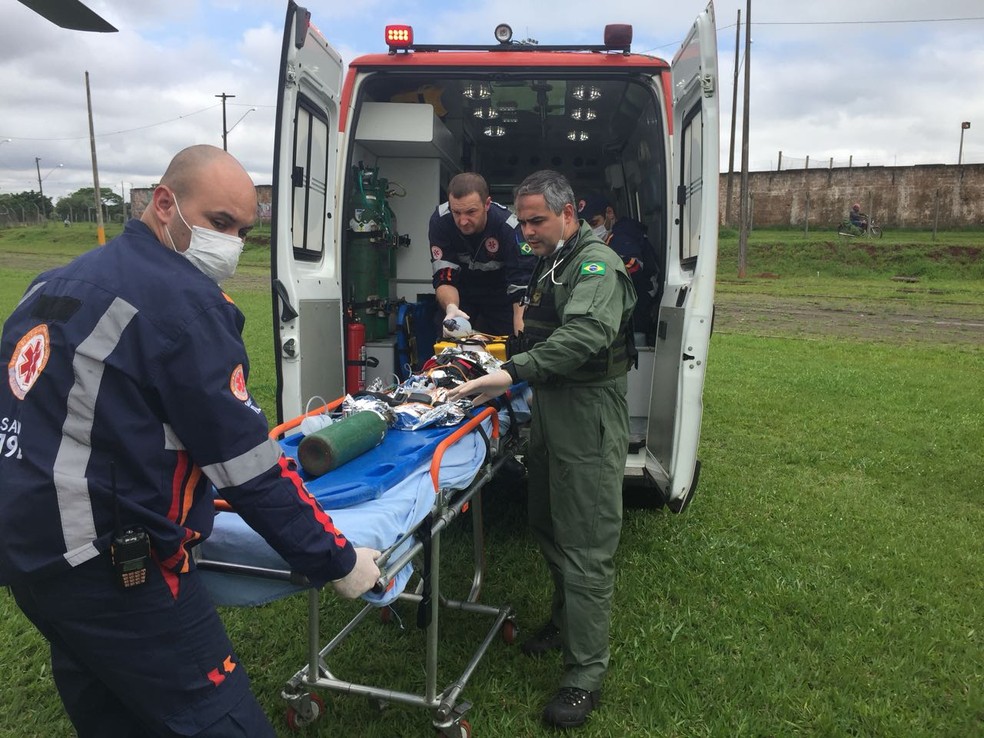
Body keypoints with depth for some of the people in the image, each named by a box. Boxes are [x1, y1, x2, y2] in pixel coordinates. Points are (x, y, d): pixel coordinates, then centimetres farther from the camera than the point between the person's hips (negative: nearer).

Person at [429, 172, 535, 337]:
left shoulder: (510, 227, -34)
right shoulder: (440, 222, -27)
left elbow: (522, 289, -37)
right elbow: (444, 279, -25)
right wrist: (451, 308, -47)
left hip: (500, 292, -1)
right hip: (461, 292, 2)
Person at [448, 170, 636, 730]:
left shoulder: (598, 264, -14)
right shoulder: (552, 264, 18)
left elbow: (586, 333, -32)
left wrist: (513, 373, -36)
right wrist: (514, 375, 13)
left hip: (589, 420, -10)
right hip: (550, 411, 10)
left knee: (587, 547, -4)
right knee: (547, 525, 19)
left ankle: (587, 674, 7)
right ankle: (566, 620, 40)